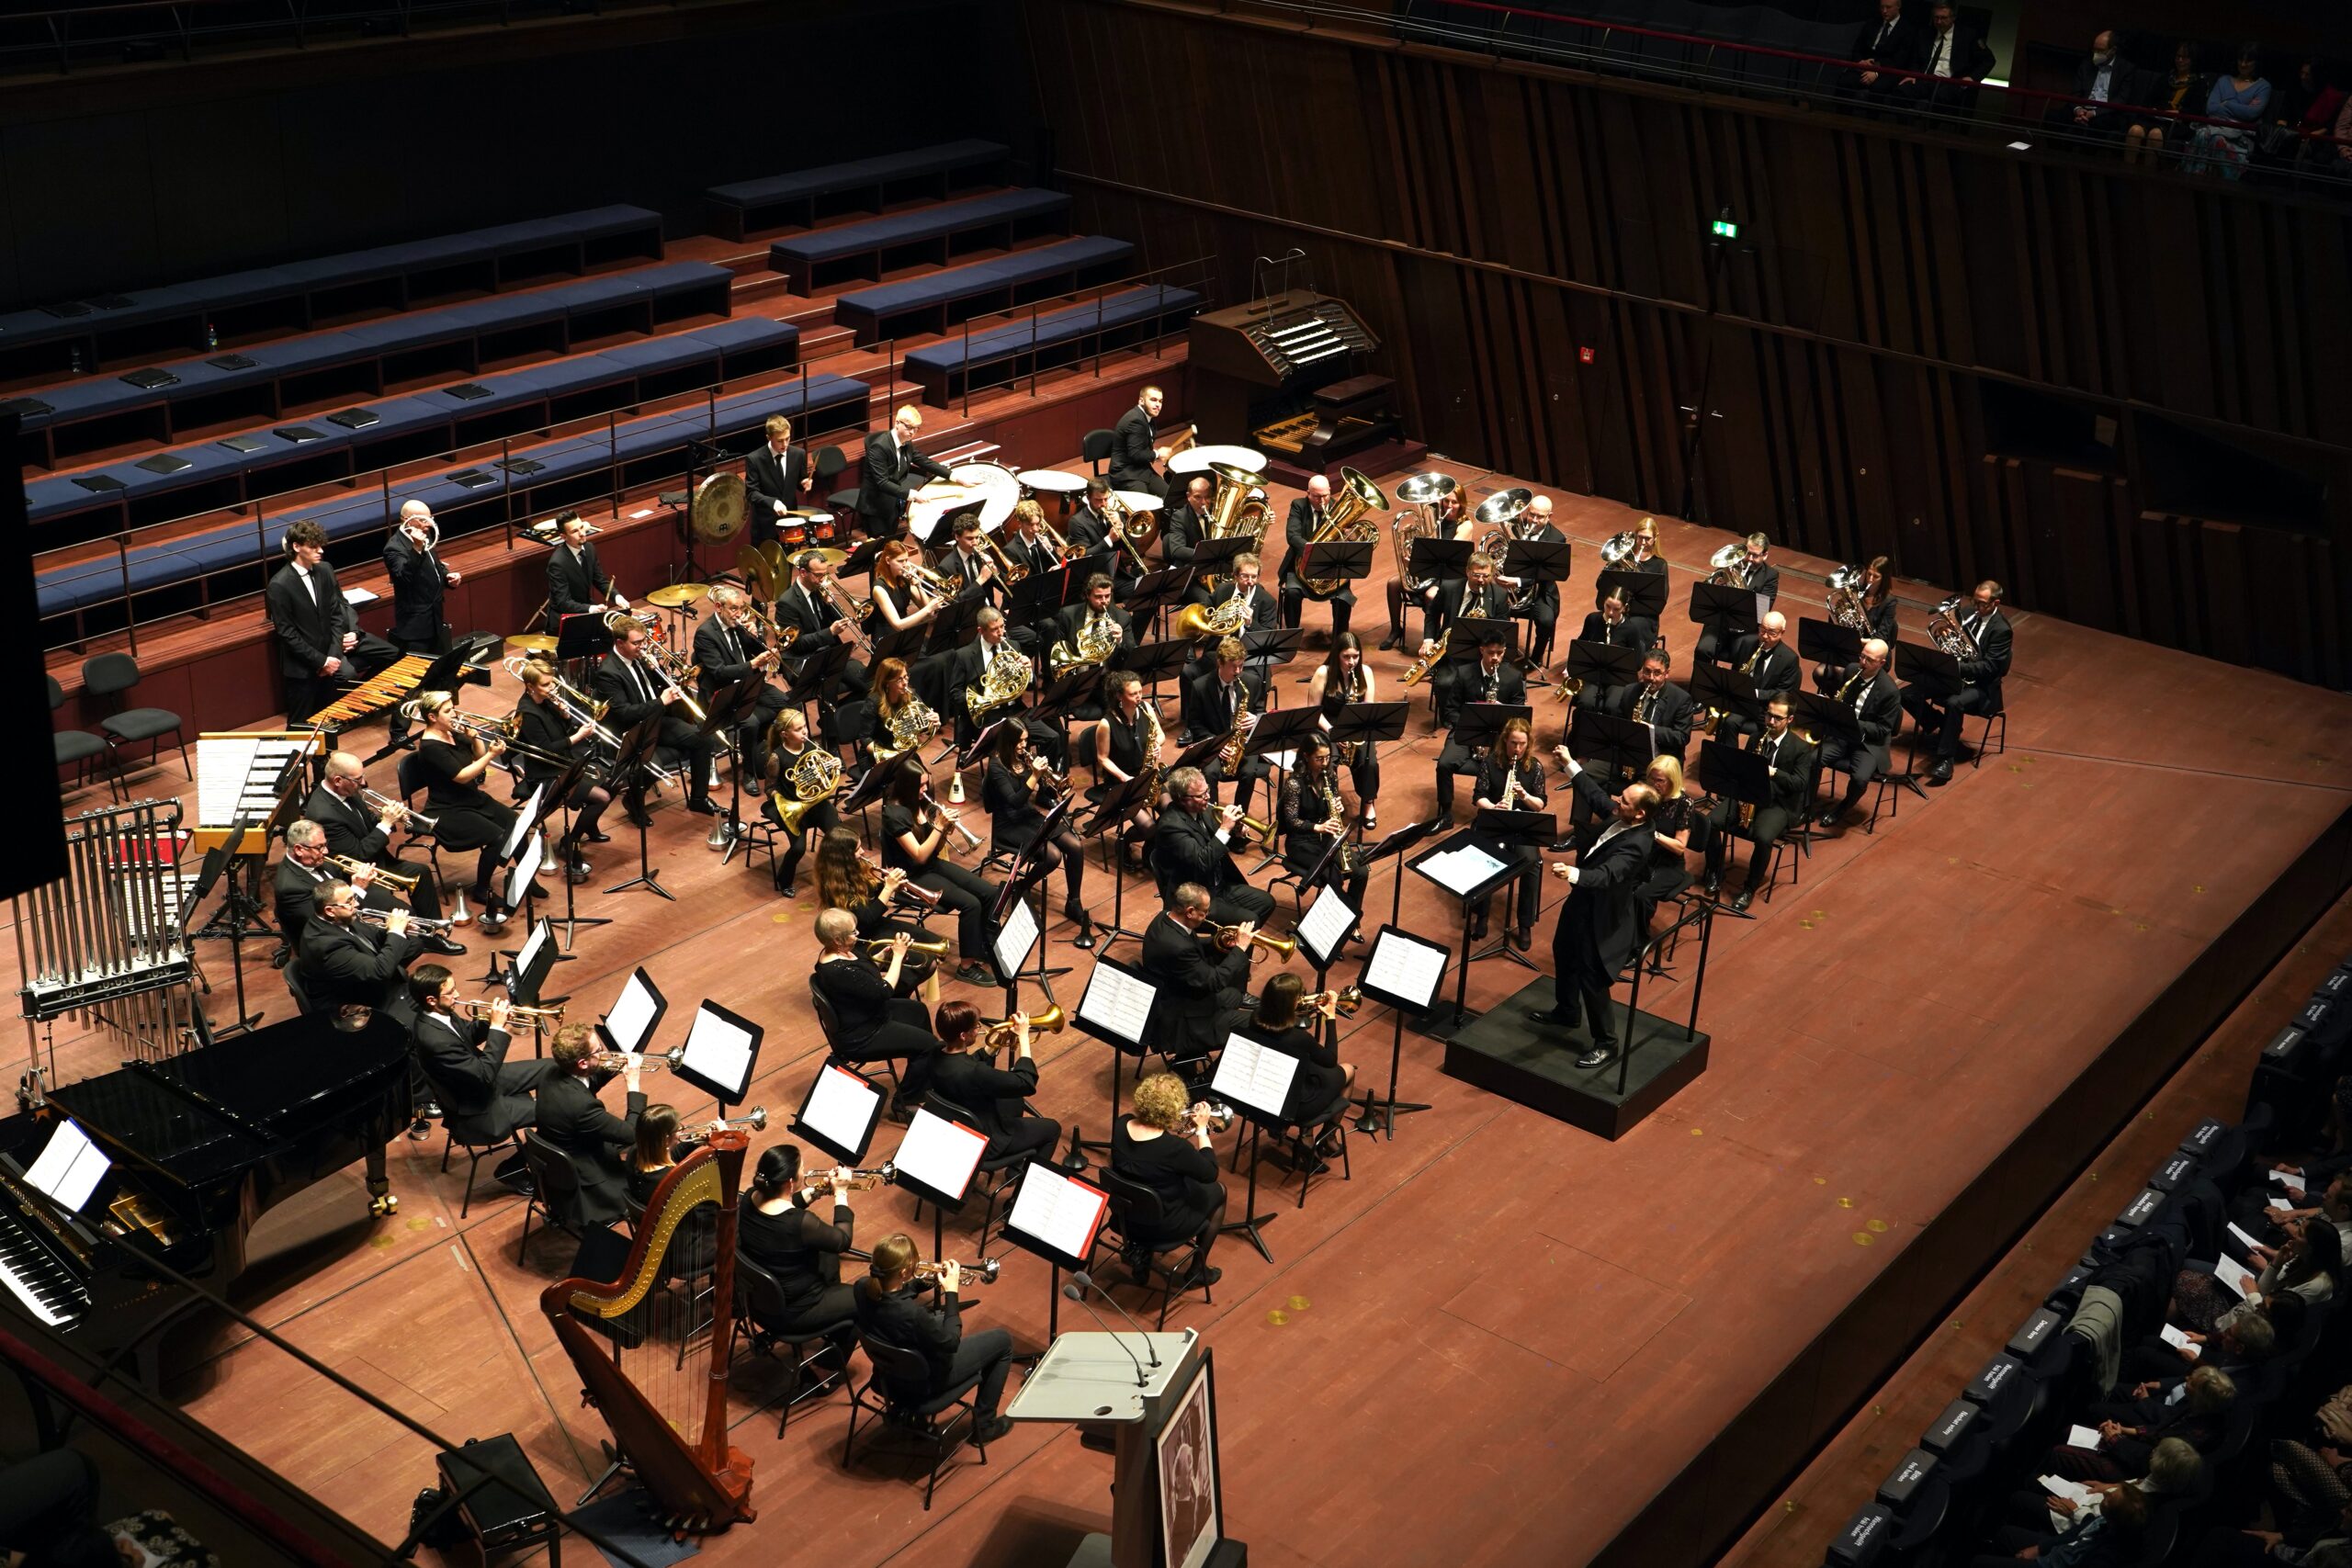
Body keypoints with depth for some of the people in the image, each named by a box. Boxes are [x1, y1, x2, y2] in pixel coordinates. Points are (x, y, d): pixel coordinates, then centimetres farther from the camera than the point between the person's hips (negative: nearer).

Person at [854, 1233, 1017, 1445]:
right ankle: (984, 1425, 24)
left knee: (940, 1316, 33)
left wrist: (923, 1280, -8)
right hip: (923, 1382, -7)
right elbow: (950, 1343, -22)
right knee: (1002, 1341, 10)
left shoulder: (863, 1288, -21)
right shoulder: (911, 1314, -41)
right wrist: (951, 1292, -17)